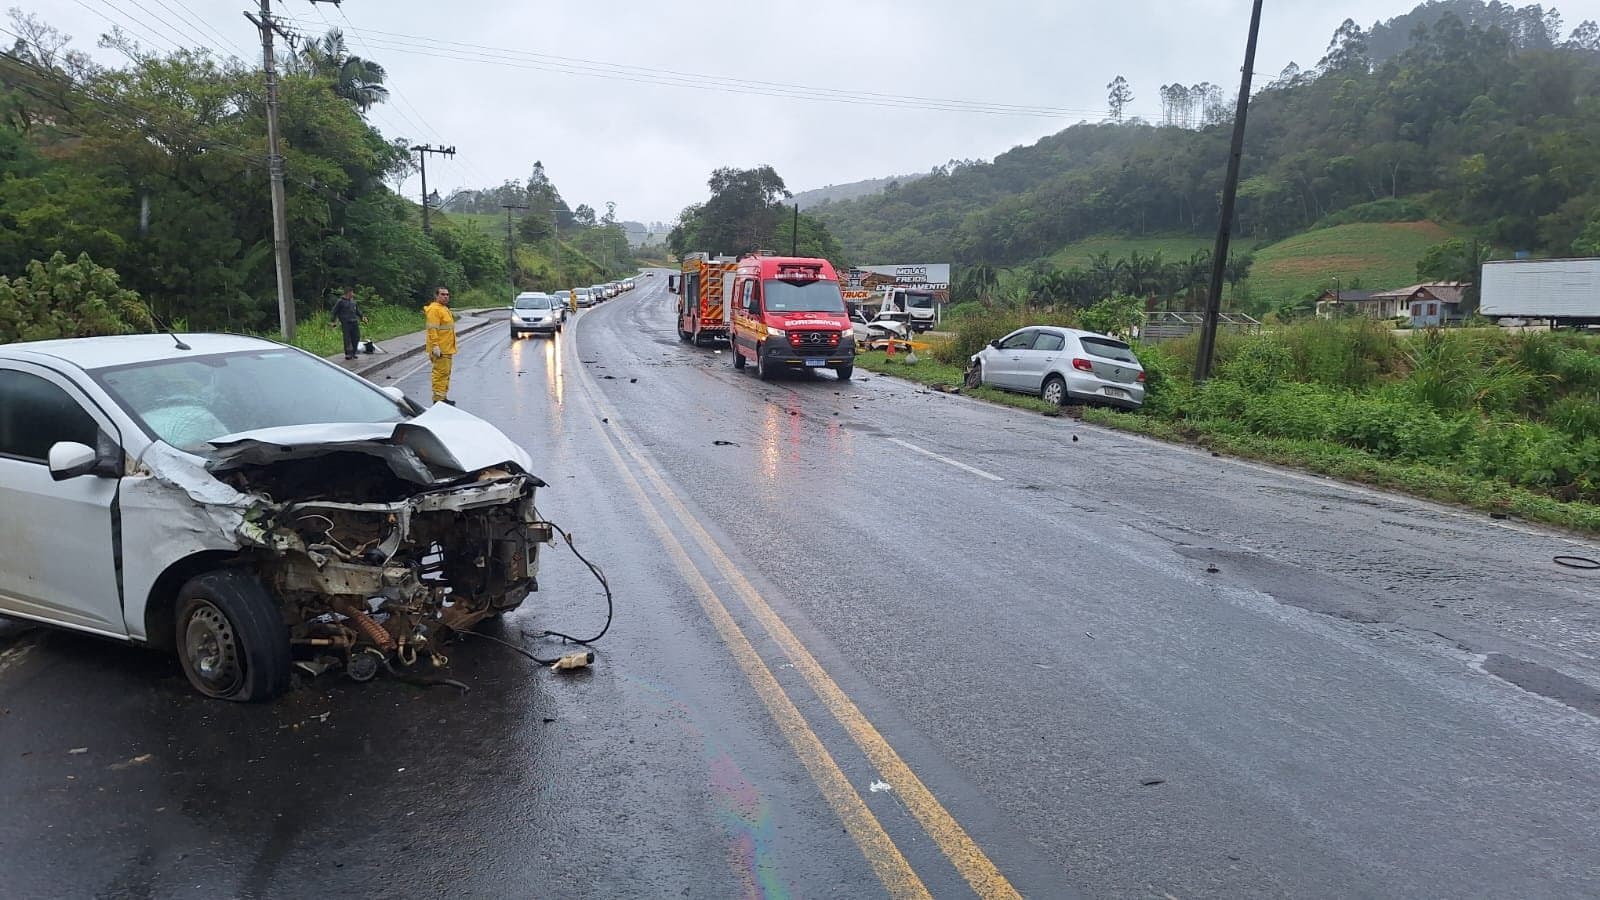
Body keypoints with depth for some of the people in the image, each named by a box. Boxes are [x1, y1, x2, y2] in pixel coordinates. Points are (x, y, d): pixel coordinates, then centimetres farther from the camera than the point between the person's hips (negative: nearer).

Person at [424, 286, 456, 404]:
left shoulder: (444, 309, 20)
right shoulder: (434, 309, -13)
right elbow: (432, 329, -21)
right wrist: (435, 346, -26)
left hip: (447, 348, 10)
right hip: (440, 349, -10)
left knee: (446, 373, 14)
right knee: (441, 372, -10)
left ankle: (443, 397, 22)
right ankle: (438, 399, -9)